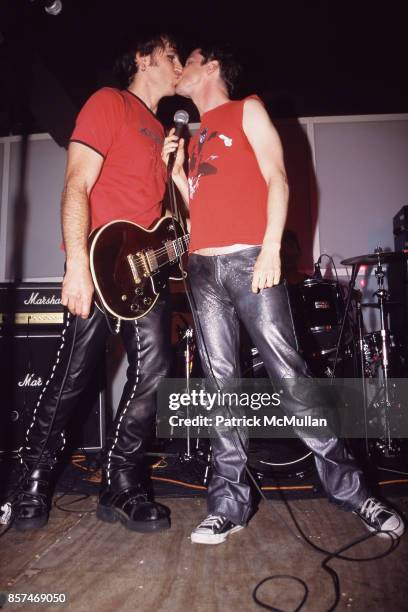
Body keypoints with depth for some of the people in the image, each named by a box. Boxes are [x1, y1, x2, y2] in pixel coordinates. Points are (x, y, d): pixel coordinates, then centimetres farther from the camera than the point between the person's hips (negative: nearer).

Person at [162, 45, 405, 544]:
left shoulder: (247, 110, 12)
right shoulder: (192, 136, 27)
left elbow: (277, 178, -1)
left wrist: (271, 249, -13)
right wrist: (174, 168, 12)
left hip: (249, 259, -5)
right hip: (201, 266, 5)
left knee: (288, 371, -8)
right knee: (220, 381, 1)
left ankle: (349, 488, 7)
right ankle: (230, 502, 7)